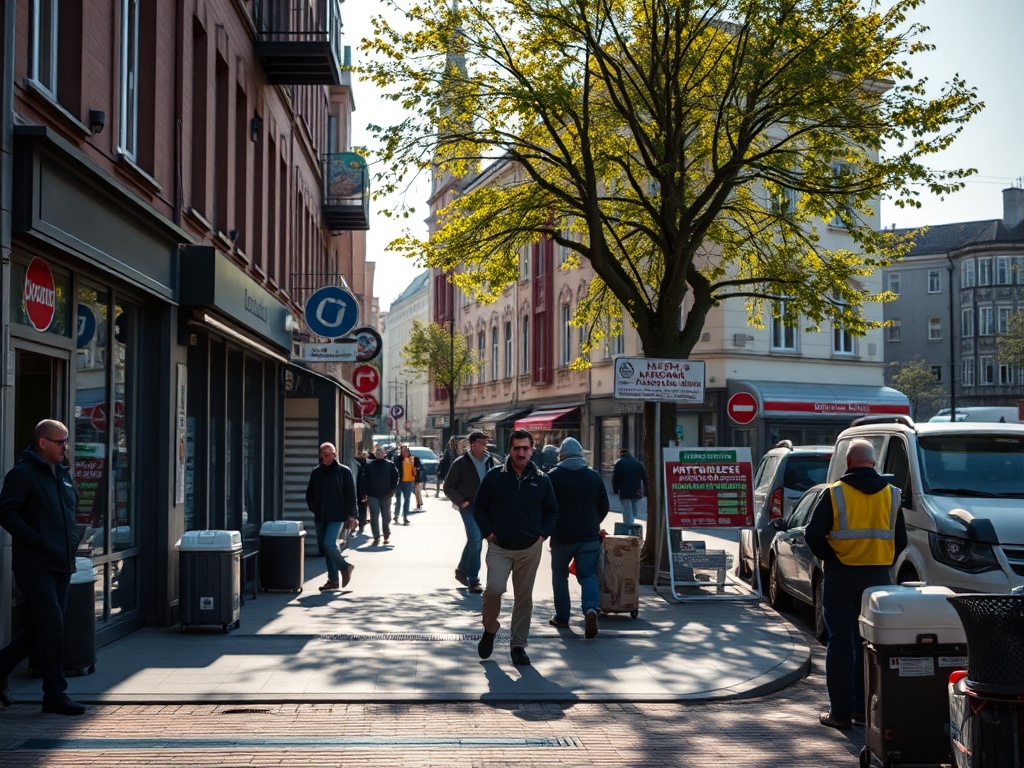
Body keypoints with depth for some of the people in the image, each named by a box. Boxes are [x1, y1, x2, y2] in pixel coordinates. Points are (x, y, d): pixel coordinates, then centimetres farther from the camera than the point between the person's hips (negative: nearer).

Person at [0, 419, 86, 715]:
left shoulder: (64, 475, 17)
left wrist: (71, 541, 13)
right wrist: (38, 541, -19)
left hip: (61, 564, 8)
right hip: (34, 565, -8)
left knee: (41, 627, 12)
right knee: (51, 625, -10)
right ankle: (55, 694, -3)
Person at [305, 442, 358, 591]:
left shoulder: (344, 471, -2)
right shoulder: (316, 472, 11)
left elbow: (351, 494, -3)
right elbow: (309, 493, 21)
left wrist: (351, 515, -8)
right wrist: (313, 508, 8)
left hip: (336, 516, -6)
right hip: (320, 517, 6)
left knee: (328, 544, -18)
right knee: (323, 546, 6)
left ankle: (345, 567, 7)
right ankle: (333, 580, 15)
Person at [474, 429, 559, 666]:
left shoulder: (541, 480, 4)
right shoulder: (494, 477, -2)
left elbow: (552, 511, 16)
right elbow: (479, 507, 7)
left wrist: (543, 534, 3)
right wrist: (488, 531, -3)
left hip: (529, 549, 2)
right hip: (499, 547, -2)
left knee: (524, 597, 5)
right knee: (494, 589, -18)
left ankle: (519, 645, 16)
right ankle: (489, 630, 9)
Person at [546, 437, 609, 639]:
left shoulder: (553, 476, -5)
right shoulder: (594, 476, 5)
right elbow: (604, 507, 10)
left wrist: (550, 529, 12)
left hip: (562, 537, -2)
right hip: (589, 537, 2)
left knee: (560, 576, 15)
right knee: (588, 576, 3)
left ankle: (562, 617, 20)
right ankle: (590, 609, -22)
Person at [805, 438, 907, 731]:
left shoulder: (835, 494, -8)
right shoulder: (892, 495, 5)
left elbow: (813, 536, -9)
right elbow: (901, 541, 8)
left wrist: (830, 558, 6)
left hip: (841, 576, -3)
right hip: (878, 576, 3)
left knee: (841, 643, 2)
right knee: (872, 643, 11)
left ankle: (841, 711, 3)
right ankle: (865, 707, 14)